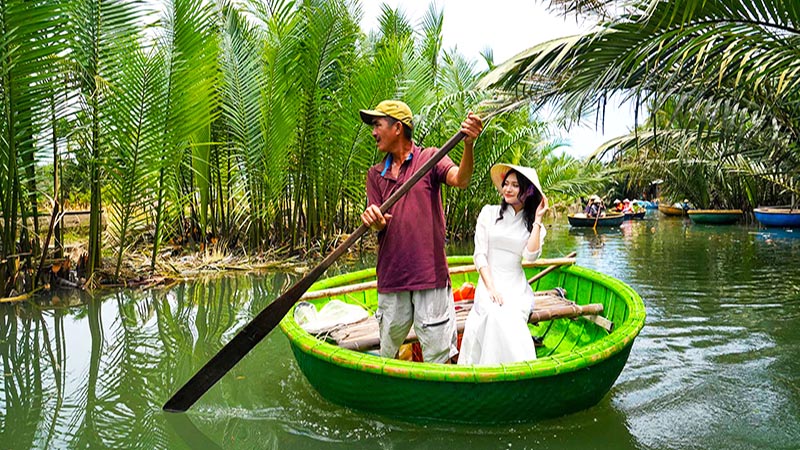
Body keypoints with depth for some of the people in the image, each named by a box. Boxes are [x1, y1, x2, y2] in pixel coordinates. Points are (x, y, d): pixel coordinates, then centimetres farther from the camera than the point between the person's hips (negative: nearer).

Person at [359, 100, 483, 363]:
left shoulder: (430, 158, 2)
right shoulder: (375, 174, 13)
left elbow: (460, 180, -18)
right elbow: (379, 226, 5)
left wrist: (468, 145, -36)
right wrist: (373, 220, -19)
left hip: (429, 273, -4)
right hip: (391, 277, 4)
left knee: (437, 355, 2)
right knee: (386, 354, 15)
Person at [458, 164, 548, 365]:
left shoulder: (533, 224, 12)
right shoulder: (489, 213, 8)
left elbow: (530, 255, -7)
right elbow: (479, 254, 1)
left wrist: (537, 219, -2)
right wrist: (490, 288, -11)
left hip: (517, 287, 1)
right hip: (489, 282, -1)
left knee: (511, 318, -30)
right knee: (496, 314, -32)